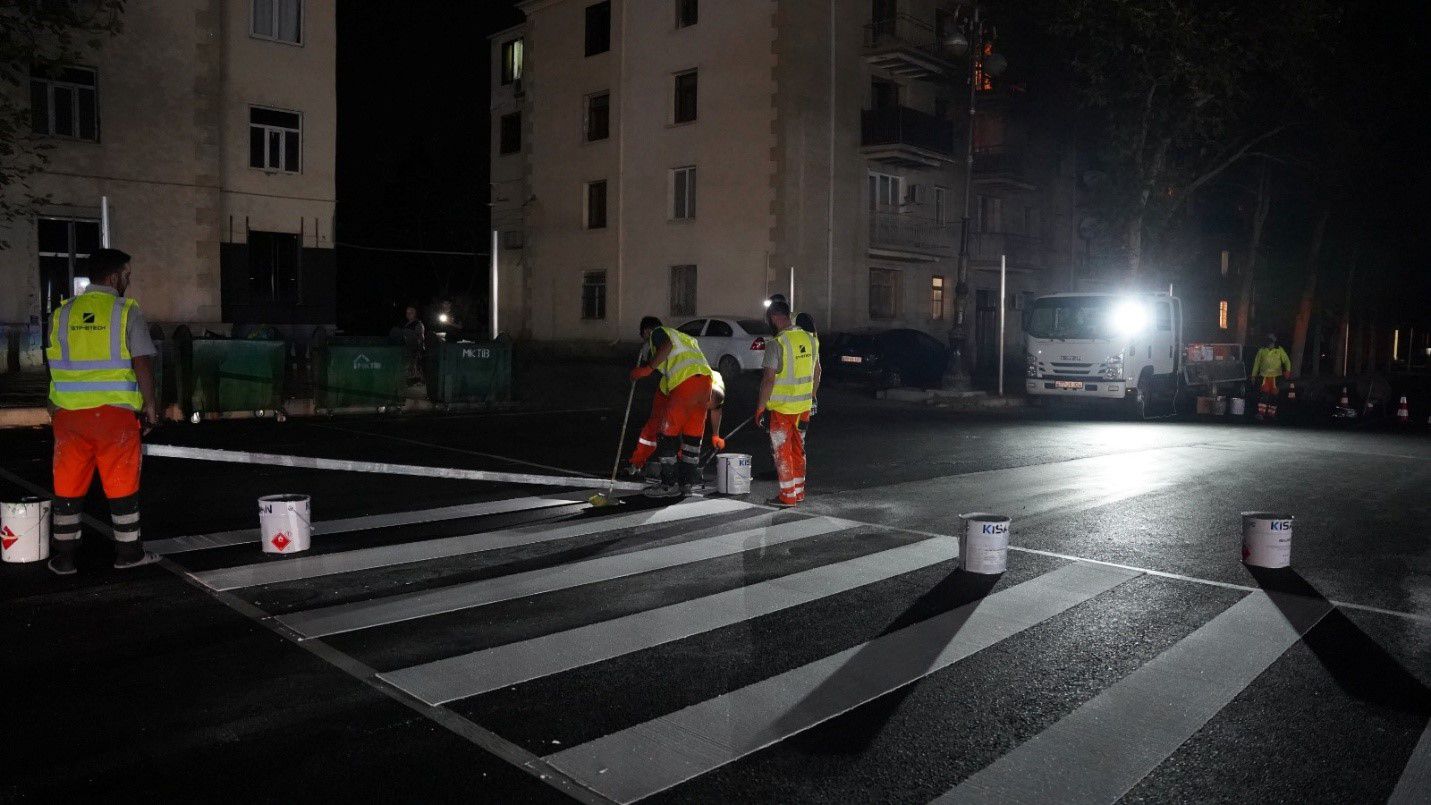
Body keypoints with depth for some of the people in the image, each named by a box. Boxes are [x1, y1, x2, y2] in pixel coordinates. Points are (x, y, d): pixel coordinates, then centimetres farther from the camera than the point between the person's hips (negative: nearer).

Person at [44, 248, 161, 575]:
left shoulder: (62, 313, 9)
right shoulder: (126, 312, -4)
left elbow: (53, 364, 14)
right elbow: (142, 362, -9)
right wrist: (150, 403, -2)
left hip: (69, 411, 4)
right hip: (114, 412, -4)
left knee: (68, 483, 11)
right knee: (121, 483, 5)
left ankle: (63, 556, 17)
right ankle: (128, 552, 13)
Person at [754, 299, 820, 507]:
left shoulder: (777, 344, -18)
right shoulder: (809, 339, 5)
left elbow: (769, 379, -20)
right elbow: (817, 371, 14)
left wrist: (760, 407, -13)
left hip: (782, 406, -7)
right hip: (803, 405, 7)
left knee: (782, 450, 4)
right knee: (797, 448, 17)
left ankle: (788, 496, 8)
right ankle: (799, 492, 25)